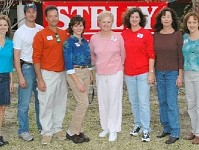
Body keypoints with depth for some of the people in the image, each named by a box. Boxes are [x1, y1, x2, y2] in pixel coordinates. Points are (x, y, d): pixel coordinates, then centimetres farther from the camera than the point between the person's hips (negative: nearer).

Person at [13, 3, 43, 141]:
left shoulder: (41, 30, 5)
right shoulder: (20, 32, -7)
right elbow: (16, 56, -9)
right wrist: (20, 76, -14)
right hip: (27, 67, -4)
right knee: (24, 102, 0)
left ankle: (42, 125, 31)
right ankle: (23, 131, 10)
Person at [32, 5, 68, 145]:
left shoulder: (64, 34, 7)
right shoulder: (41, 35, -7)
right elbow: (36, 58, -9)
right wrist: (40, 79, -14)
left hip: (62, 74, 5)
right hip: (47, 74, -5)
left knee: (60, 103, 12)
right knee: (46, 104, 0)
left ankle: (57, 129, 25)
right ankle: (47, 132, 11)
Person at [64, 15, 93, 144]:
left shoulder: (85, 41, 12)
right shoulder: (69, 42, -10)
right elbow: (68, 64, -14)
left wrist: (90, 75, 12)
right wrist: (77, 81, -18)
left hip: (86, 73, 7)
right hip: (75, 73, -7)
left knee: (82, 104, 8)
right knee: (84, 103, -11)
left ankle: (79, 130, 18)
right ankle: (72, 132, 1)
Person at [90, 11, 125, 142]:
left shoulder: (118, 37, -7)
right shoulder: (94, 39, -1)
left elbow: (123, 54, 4)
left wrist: (118, 65, 10)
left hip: (116, 73, -3)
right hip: (100, 74, 3)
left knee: (114, 101, 1)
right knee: (102, 101, 9)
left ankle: (114, 130, 9)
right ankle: (105, 128, 23)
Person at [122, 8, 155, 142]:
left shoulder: (146, 34, -5)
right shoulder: (124, 34, 5)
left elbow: (151, 54, -6)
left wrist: (151, 72, -10)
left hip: (143, 73, -4)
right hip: (128, 73, 4)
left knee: (143, 102, -3)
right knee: (133, 101, 14)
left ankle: (146, 130, 4)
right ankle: (137, 124, 29)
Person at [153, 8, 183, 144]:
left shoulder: (178, 34, -6)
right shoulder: (156, 35, 5)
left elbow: (181, 56, -7)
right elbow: (153, 55, 9)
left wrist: (180, 75, -11)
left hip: (173, 73, -4)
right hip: (159, 73, 4)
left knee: (172, 103, -6)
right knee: (162, 102, 10)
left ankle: (175, 133, 1)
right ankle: (167, 128, 22)